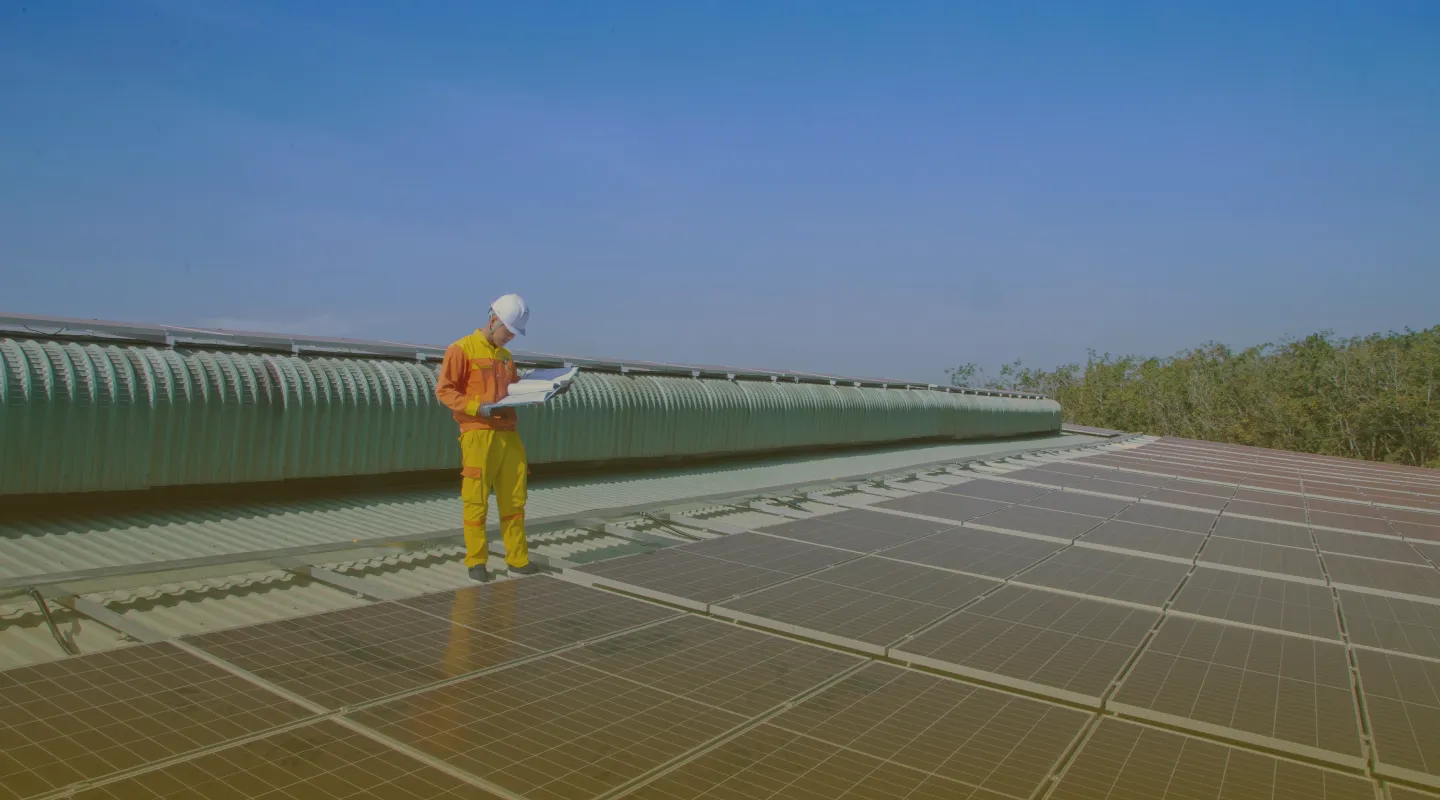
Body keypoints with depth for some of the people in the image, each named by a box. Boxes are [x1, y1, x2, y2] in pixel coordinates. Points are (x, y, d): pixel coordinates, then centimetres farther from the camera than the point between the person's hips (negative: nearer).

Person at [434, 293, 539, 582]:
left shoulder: (506, 356, 20)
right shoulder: (461, 349, -2)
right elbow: (444, 390, -7)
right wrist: (477, 407, -19)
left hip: (509, 434, 7)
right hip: (478, 435, -6)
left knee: (514, 500, 7)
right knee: (476, 501, -2)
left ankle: (517, 558, 15)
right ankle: (476, 561, 9)